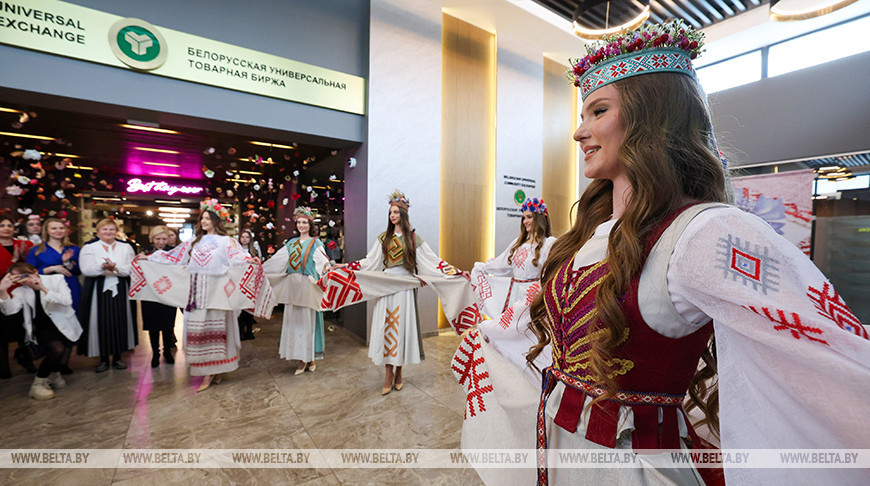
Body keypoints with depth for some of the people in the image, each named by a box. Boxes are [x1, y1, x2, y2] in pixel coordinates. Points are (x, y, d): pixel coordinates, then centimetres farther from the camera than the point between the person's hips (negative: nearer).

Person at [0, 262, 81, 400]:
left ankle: (54, 373, 29)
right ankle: (38, 383, -5)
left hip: (63, 325, 0)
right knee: (57, 350, -28)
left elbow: (67, 301, -18)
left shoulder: (56, 279, -4)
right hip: (42, 328, 0)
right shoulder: (20, 291, 3)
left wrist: (44, 289, -26)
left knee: (62, 359, -10)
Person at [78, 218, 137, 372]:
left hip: (120, 291, 1)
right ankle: (103, 358, 14)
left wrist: (115, 268, -21)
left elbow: (131, 268, -3)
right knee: (101, 323, 1)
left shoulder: (126, 248, 9)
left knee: (120, 322, 3)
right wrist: (102, 267, -27)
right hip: (98, 291, -1)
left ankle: (117, 357, 15)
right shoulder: (88, 248, 6)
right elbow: (86, 270, -8)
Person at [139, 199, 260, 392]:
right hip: (197, 292, 5)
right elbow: (174, 256, 23)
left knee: (216, 328, -4)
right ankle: (206, 374, 11)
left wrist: (249, 259, -34)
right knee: (198, 329, 3)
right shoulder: (195, 242, 18)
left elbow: (236, 254, -14)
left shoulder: (225, 241, 3)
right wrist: (149, 257, 23)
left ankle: (218, 369, 5)